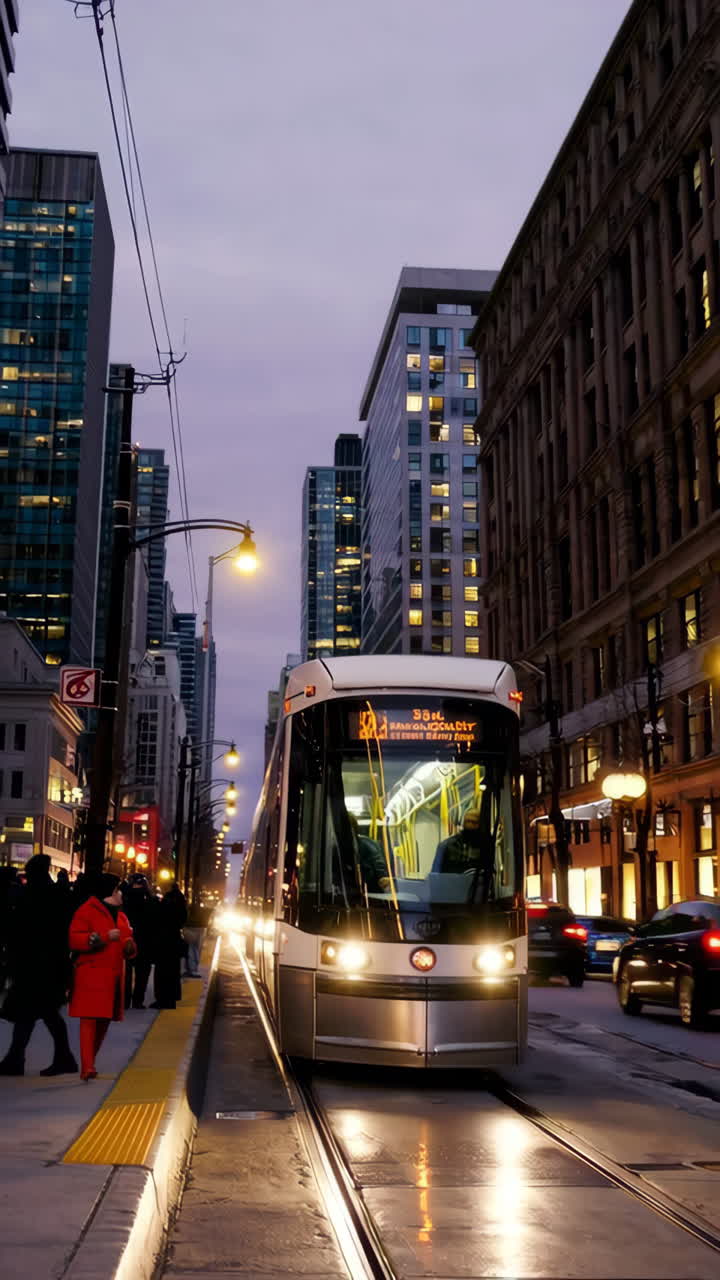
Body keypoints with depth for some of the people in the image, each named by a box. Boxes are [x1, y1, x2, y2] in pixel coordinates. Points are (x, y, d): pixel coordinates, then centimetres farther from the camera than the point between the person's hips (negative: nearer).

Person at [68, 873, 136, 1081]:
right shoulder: (86, 911, -4)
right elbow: (75, 939, -14)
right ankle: (87, 1067, -17)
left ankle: (89, 1064, 23)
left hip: (114, 975, 8)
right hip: (91, 974, -8)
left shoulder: (120, 916, 20)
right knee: (89, 1018, -14)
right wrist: (104, 937, -19)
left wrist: (129, 946, 3)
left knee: (104, 1019, 10)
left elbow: (128, 942, 28)